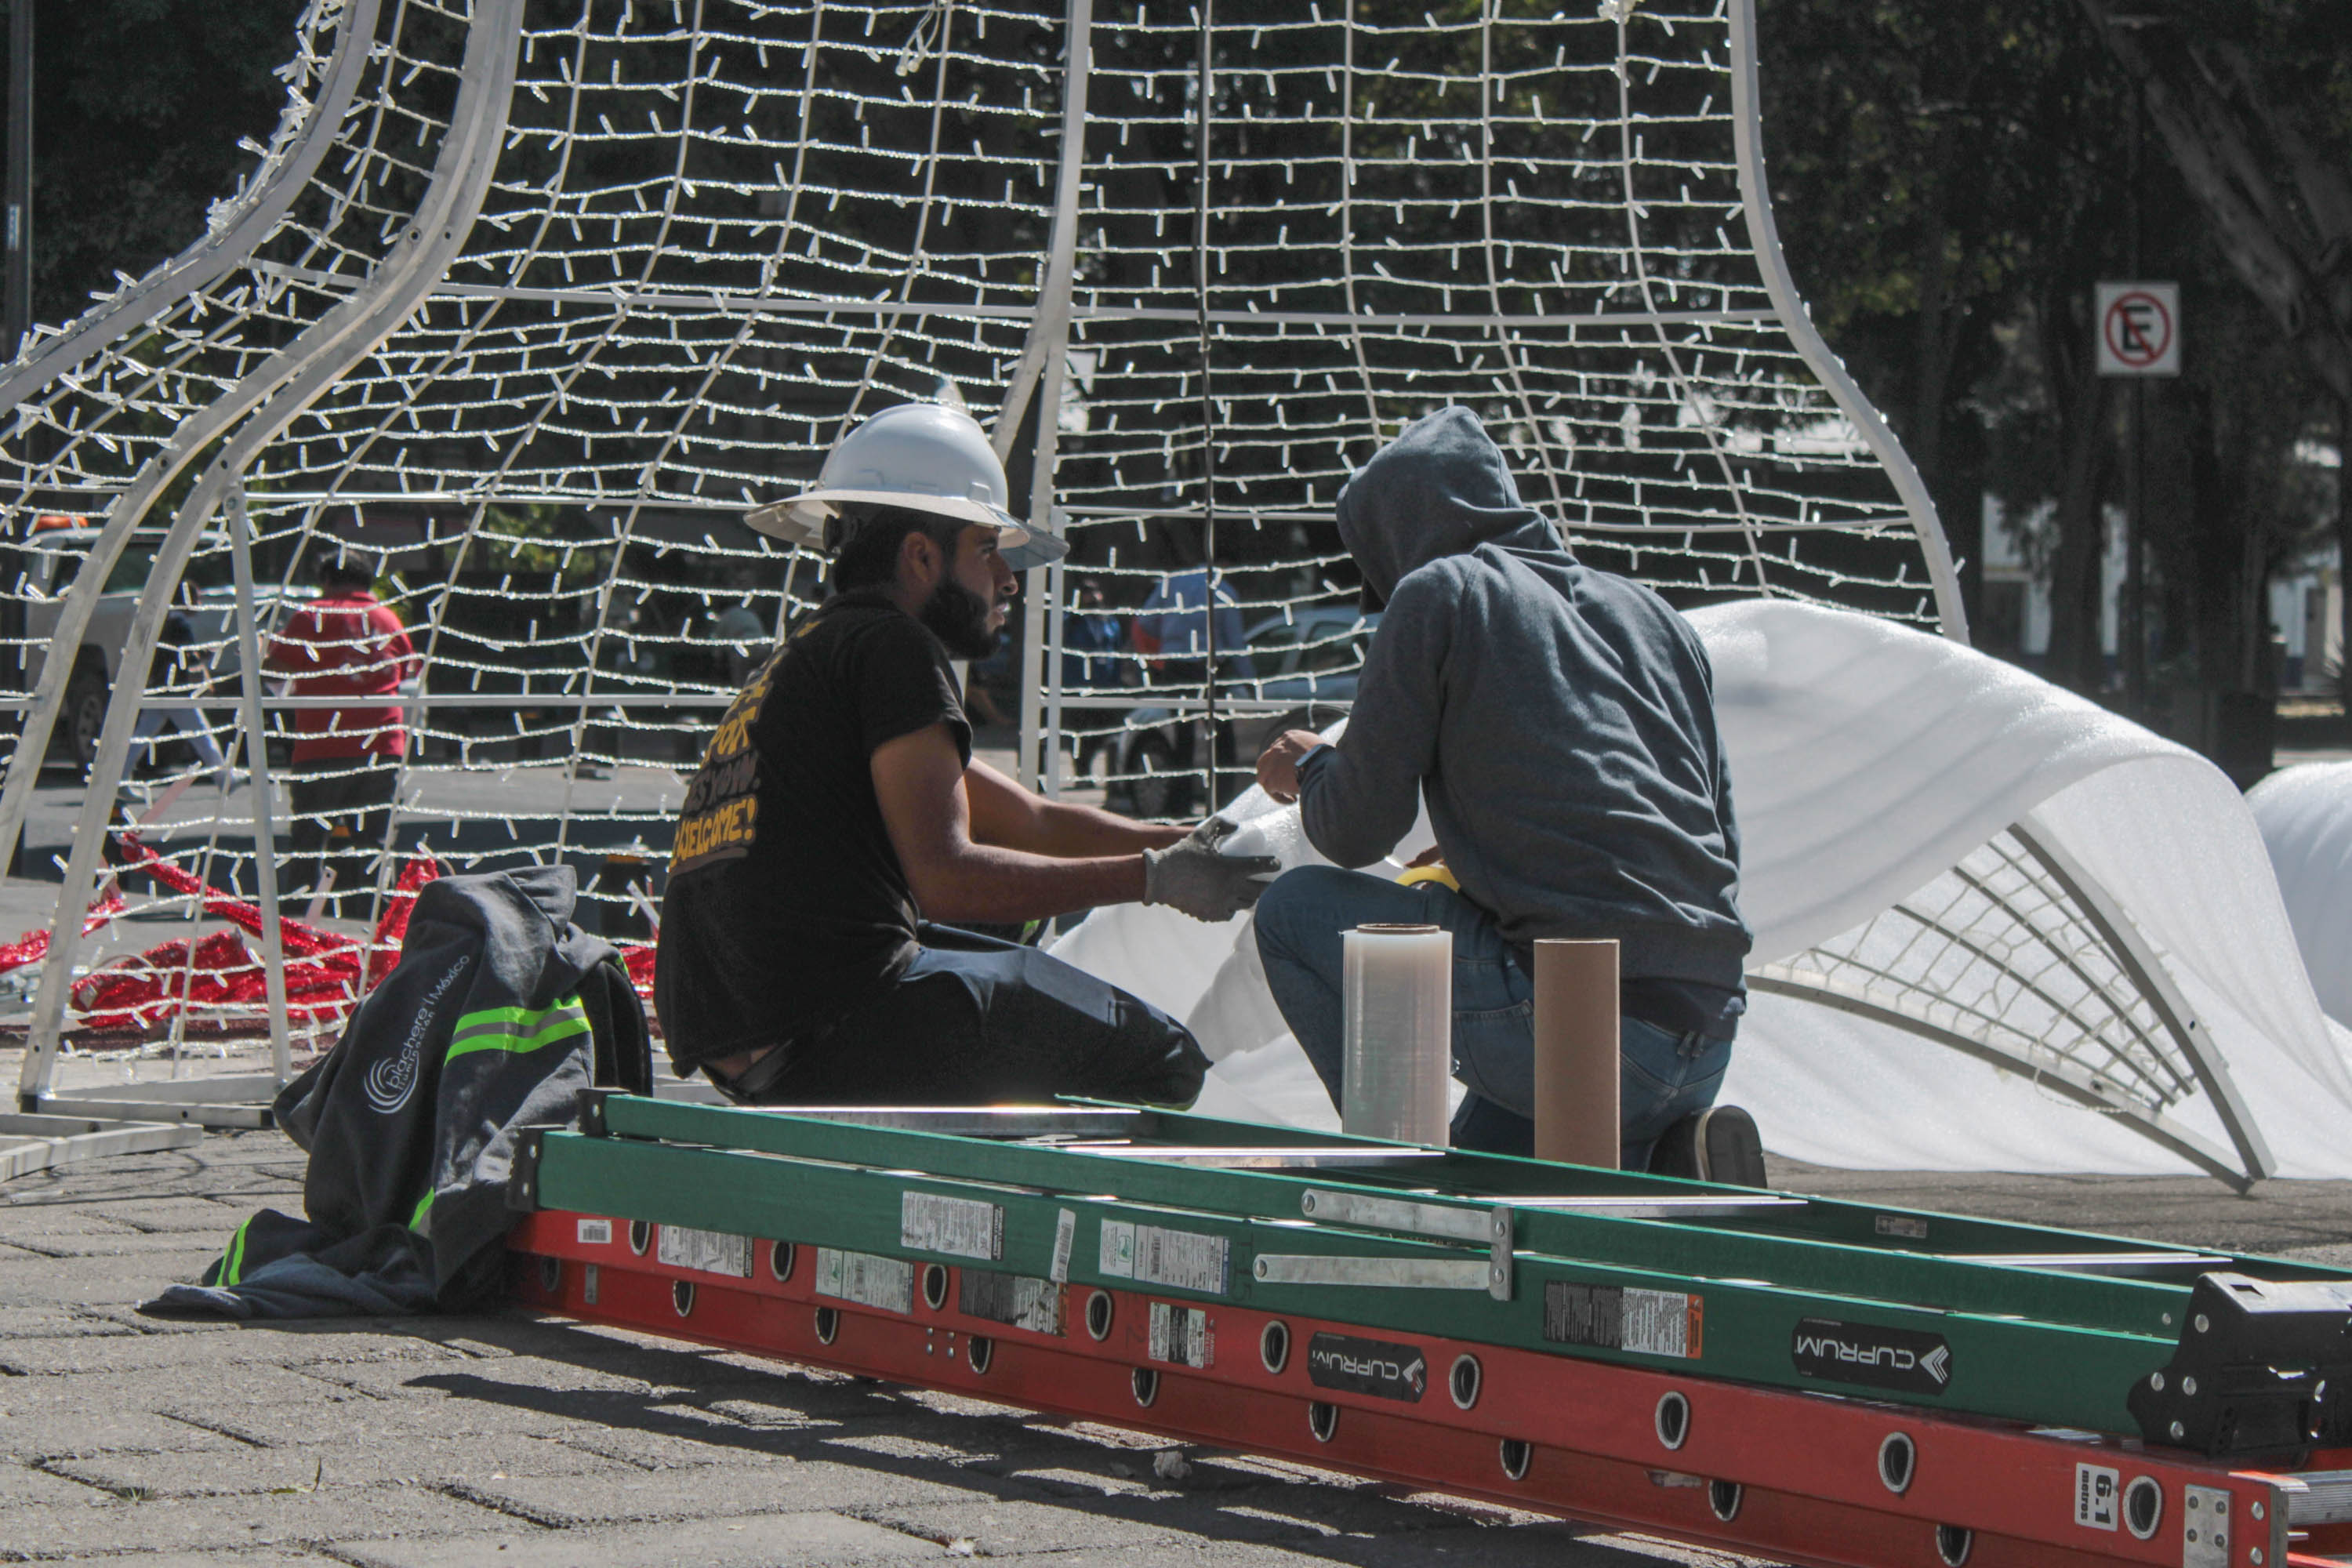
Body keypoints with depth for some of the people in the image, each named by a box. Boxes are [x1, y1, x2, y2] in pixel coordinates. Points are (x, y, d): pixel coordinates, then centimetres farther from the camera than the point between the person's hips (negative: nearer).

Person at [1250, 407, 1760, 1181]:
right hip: (1711, 1033, 7)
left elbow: (1356, 832, 1)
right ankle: (1671, 1169, 4)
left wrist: (1311, 770, 25)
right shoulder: (1648, 610, 21)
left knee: (1293, 910, 12)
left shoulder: (1439, 593, 2)